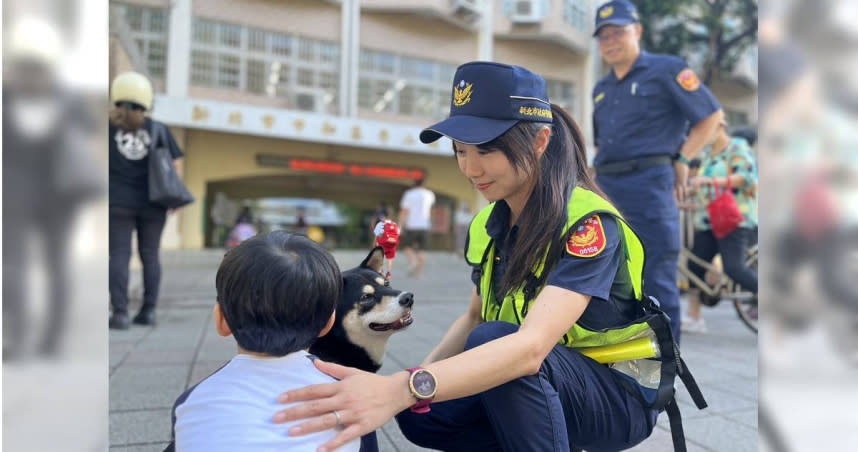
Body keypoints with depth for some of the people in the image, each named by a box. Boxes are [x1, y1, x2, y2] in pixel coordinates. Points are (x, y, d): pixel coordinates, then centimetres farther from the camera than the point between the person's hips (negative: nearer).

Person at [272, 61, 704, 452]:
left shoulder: (589, 224, -26)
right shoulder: (487, 226, -4)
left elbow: (530, 347, -40)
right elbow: (475, 317, 7)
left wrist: (402, 388, -52)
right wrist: (416, 383, -11)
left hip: (622, 394, -6)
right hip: (542, 386, 7)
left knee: (493, 341, -31)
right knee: (420, 414, -13)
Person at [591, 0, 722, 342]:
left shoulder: (665, 70, 2)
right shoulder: (601, 89, 20)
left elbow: (710, 115, 3)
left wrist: (682, 160, -3)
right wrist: (598, 178, 14)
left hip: (648, 185, -6)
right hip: (605, 189, 7)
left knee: (657, 281, -5)